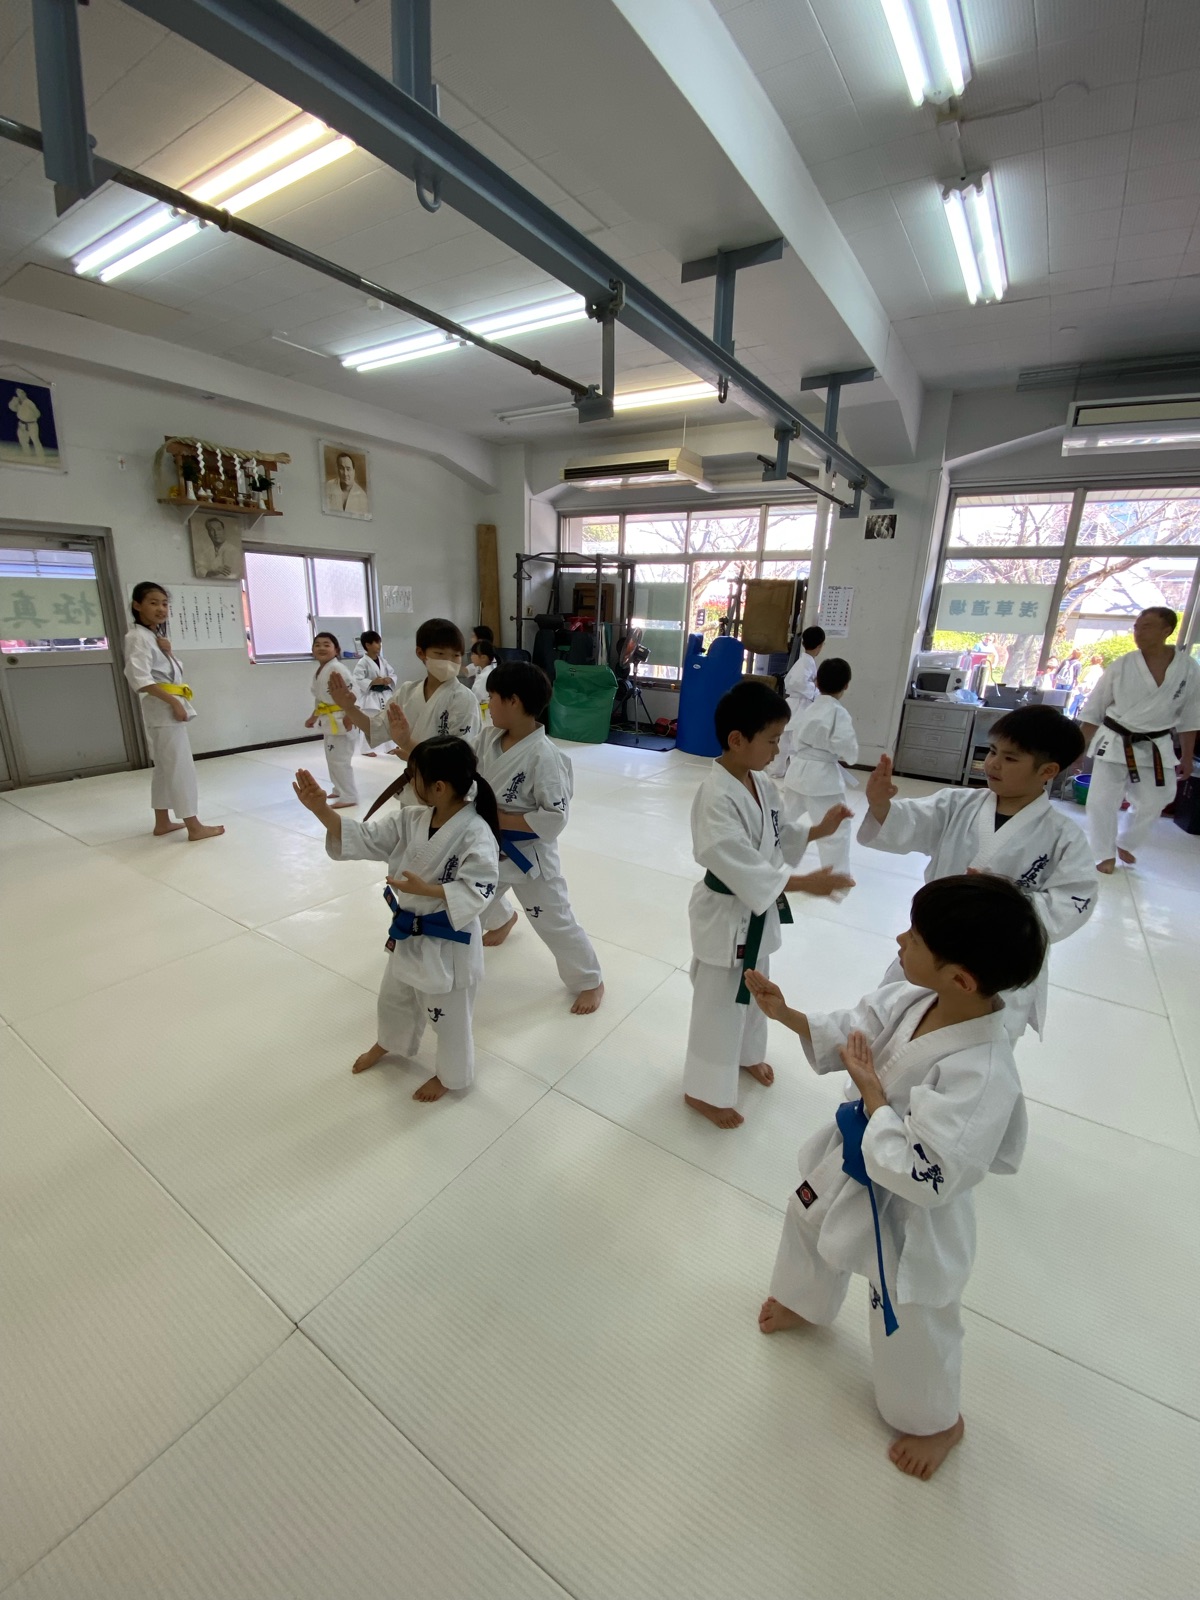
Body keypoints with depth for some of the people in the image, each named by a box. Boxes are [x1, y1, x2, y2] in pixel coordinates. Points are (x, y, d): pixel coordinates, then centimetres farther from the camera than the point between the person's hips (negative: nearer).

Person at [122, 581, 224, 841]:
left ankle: (162, 822, 22)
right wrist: (172, 700, -21)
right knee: (180, 767, -8)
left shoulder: (156, 637, 17)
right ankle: (194, 826, -4)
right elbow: (140, 679, -22)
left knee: (165, 767, 14)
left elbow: (173, 673, 14)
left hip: (169, 708, 10)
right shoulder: (138, 637, -12)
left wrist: (169, 652, -3)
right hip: (163, 708, -10)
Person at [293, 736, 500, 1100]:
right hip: (409, 933, 7)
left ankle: (452, 1074, 43)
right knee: (394, 997, 31)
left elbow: (476, 892, -28)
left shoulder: (476, 834, -27)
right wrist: (321, 809, -18)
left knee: (449, 1015, 16)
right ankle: (390, 1043, 62)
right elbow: (364, 838, -7)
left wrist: (426, 889, -37)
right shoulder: (410, 819, -6)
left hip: (448, 942, -7)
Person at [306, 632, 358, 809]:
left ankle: (349, 796, 2)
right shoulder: (318, 671, 11)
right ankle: (339, 790, 34)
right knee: (332, 758, 19)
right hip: (328, 721, 10)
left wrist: (349, 719, -28)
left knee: (340, 759, -7)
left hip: (340, 720, -10)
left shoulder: (337, 669, -18)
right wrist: (314, 718, 26)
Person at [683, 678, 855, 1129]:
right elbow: (740, 864, -32)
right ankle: (704, 1090, 29)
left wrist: (819, 830, -4)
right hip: (726, 913, -9)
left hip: (759, 909, 9)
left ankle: (746, 1054, 54)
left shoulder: (761, 783, 0)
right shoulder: (716, 796, -29)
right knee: (719, 1002, 7)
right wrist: (803, 883, -34)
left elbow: (777, 835, 11)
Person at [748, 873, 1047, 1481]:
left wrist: (873, 1094, -28)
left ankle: (935, 1421, 56)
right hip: (855, 1163, 7)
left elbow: (921, 1176, -34)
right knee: (808, 1223, 32)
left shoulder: (981, 1075, -40)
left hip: (909, 1212, -7)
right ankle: (805, 1303, 66)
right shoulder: (913, 998, -20)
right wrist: (786, 1015, -17)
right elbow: (854, 1030, -5)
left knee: (909, 1326, 20)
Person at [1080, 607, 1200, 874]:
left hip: (1156, 748, 2)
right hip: (1115, 743, -2)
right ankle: (1105, 854, 17)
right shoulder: (1121, 667, -8)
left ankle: (1127, 844, 38)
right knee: (1102, 801, -3)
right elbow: (1093, 712, -1)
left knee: (1150, 803, 12)